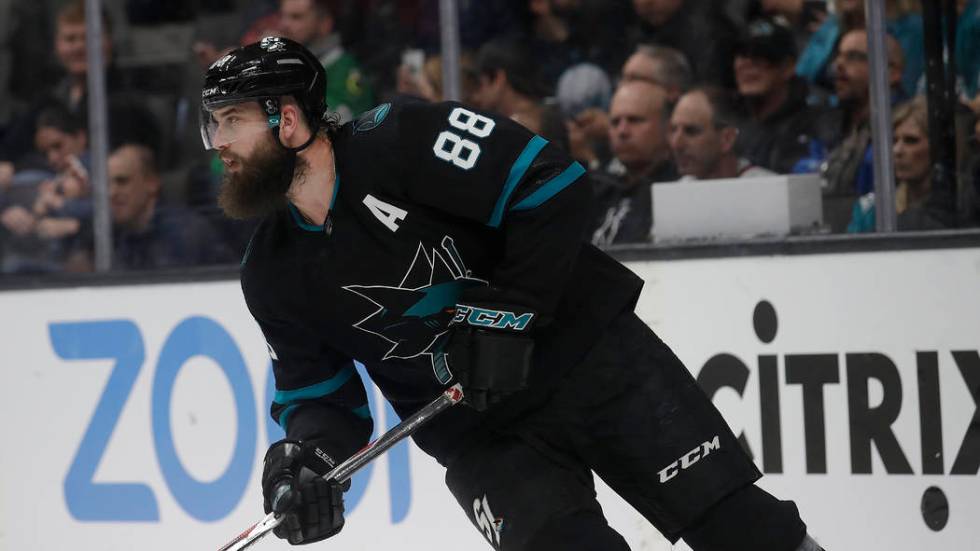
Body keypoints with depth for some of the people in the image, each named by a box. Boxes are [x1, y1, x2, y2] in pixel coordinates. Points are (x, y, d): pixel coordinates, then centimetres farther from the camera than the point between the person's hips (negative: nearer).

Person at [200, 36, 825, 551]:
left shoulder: (401, 139, -16)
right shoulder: (273, 278, 0)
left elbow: (554, 185, -18)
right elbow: (316, 390, 6)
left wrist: (507, 313, -19)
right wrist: (305, 451, -16)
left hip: (588, 350, -4)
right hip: (479, 432, 4)